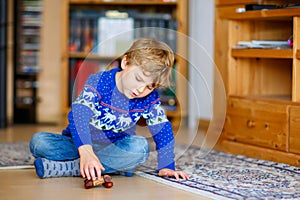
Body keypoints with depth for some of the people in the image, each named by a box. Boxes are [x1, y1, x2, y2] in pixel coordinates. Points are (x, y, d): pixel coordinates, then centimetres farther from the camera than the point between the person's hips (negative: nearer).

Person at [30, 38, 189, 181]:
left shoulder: (150, 100, -9)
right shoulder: (99, 82, -22)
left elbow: (163, 130, 1)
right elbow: (78, 114, -36)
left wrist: (166, 167, -8)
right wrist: (85, 151, -53)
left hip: (115, 149, 2)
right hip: (82, 144, -2)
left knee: (140, 147, -33)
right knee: (38, 142, -27)